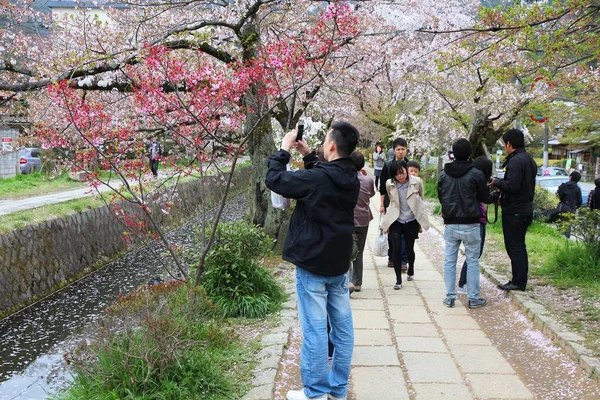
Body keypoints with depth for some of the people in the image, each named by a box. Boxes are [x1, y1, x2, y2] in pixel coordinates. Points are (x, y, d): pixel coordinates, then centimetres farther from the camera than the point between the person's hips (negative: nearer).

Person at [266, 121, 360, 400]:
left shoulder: (317, 178, -20)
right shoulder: (350, 179, 4)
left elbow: (274, 179, -11)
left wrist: (283, 150, 1)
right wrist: (308, 155, 17)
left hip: (313, 263, -7)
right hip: (339, 263, 8)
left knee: (314, 329, -1)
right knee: (343, 326, 10)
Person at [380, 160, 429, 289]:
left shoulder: (417, 182, -12)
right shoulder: (389, 184, -8)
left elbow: (420, 200, 5)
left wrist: (420, 222, 12)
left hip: (411, 221, 0)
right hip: (395, 221, 0)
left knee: (409, 249, 9)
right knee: (396, 248, -10)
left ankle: (411, 269, 42)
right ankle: (398, 279, 2)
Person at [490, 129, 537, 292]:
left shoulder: (515, 161, -18)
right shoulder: (529, 160, 13)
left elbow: (512, 185, -26)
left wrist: (496, 182, -10)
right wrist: (500, 182, 13)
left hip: (514, 211, -10)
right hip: (526, 209, 10)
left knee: (514, 247, -3)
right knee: (519, 245, 16)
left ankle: (518, 282, 1)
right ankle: (521, 280, 22)